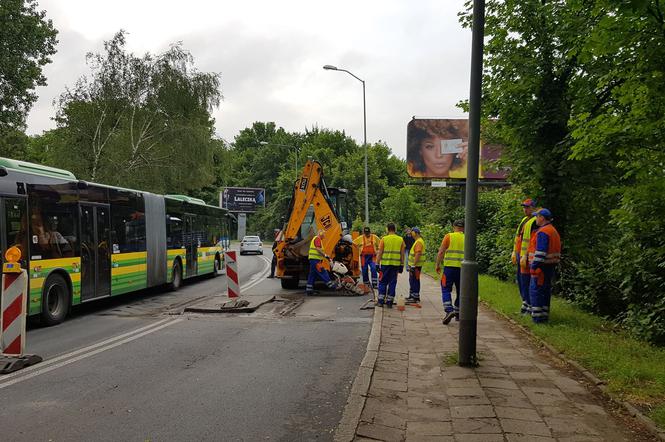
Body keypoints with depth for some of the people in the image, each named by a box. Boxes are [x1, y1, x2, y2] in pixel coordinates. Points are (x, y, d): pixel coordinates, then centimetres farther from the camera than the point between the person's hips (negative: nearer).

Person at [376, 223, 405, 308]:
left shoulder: (384, 239, -5)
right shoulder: (400, 240, 3)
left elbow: (379, 253, -5)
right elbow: (402, 254, 5)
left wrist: (377, 263, 0)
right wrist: (402, 265, 11)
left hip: (385, 264, -2)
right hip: (396, 265, 2)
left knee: (383, 282, 9)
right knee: (392, 283, 8)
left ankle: (381, 301, 7)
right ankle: (389, 302, 9)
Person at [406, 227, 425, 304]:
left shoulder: (419, 242, -17)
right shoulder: (417, 241, 17)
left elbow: (418, 254, -25)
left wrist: (414, 265, -26)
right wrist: (410, 264, 25)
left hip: (416, 265, -11)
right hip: (414, 265, 11)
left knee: (414, 281, -7)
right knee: (412, 280, 17)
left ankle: (415, 298, -3)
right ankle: (412, 296, 27)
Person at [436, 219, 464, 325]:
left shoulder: (449, 236, -2)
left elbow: (441, 252, -6)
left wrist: (438, 265, 3)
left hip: (450, 266, -3)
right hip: (463, 268, 3)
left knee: (446, 290, 0)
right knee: (460, 291, 14)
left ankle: (449, 310, -18)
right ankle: (458, 312, 21)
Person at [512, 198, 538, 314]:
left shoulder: (534, 222, -14)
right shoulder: (524, 220, 17)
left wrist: (525, 256, -23)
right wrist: (514, 252, 21)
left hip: (526, 255, -10)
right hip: (520, 253, 10)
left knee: (526, 280, -7)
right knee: (520, 279, 15)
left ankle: (529, 305, 1)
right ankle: (525, 302, 25)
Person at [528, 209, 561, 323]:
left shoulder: (542, 232, -16)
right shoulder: (554, 231, 17)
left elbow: (540, 252, -22)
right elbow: (556, 250, 21)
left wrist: (534, 266, -21)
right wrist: (554, 265, 24)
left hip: (542, 266, -10)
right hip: (551, 266, 10)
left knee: (536, 290, -6)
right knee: (546, 290, 13)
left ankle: (537, 316, -7)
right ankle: (544, 315, 17)